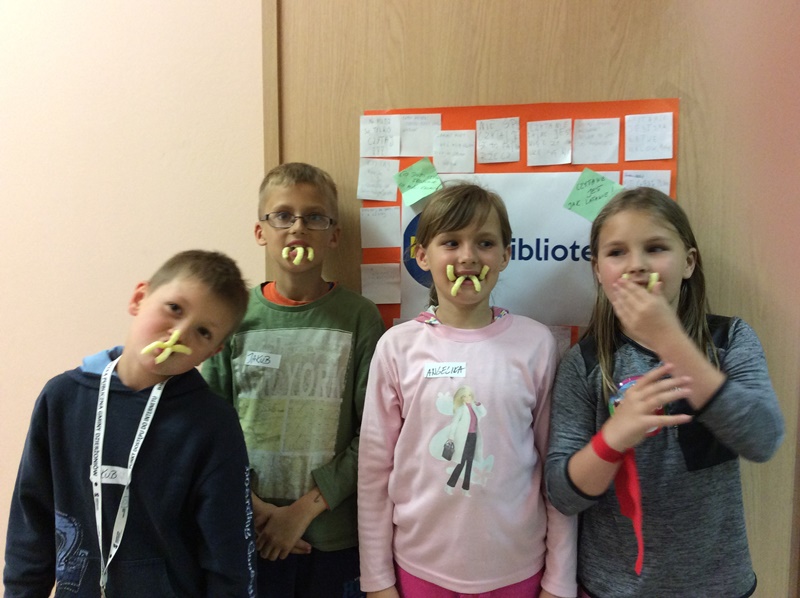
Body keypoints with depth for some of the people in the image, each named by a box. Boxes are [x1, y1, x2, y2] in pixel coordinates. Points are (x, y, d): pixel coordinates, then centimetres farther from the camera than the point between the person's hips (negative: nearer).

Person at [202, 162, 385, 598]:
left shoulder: (359, 317, -7)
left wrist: (304, 510, -11)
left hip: (334, 536, -1)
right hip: (251, 535, 1)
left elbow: (371, 434, -8)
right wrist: (252, 507, -8)